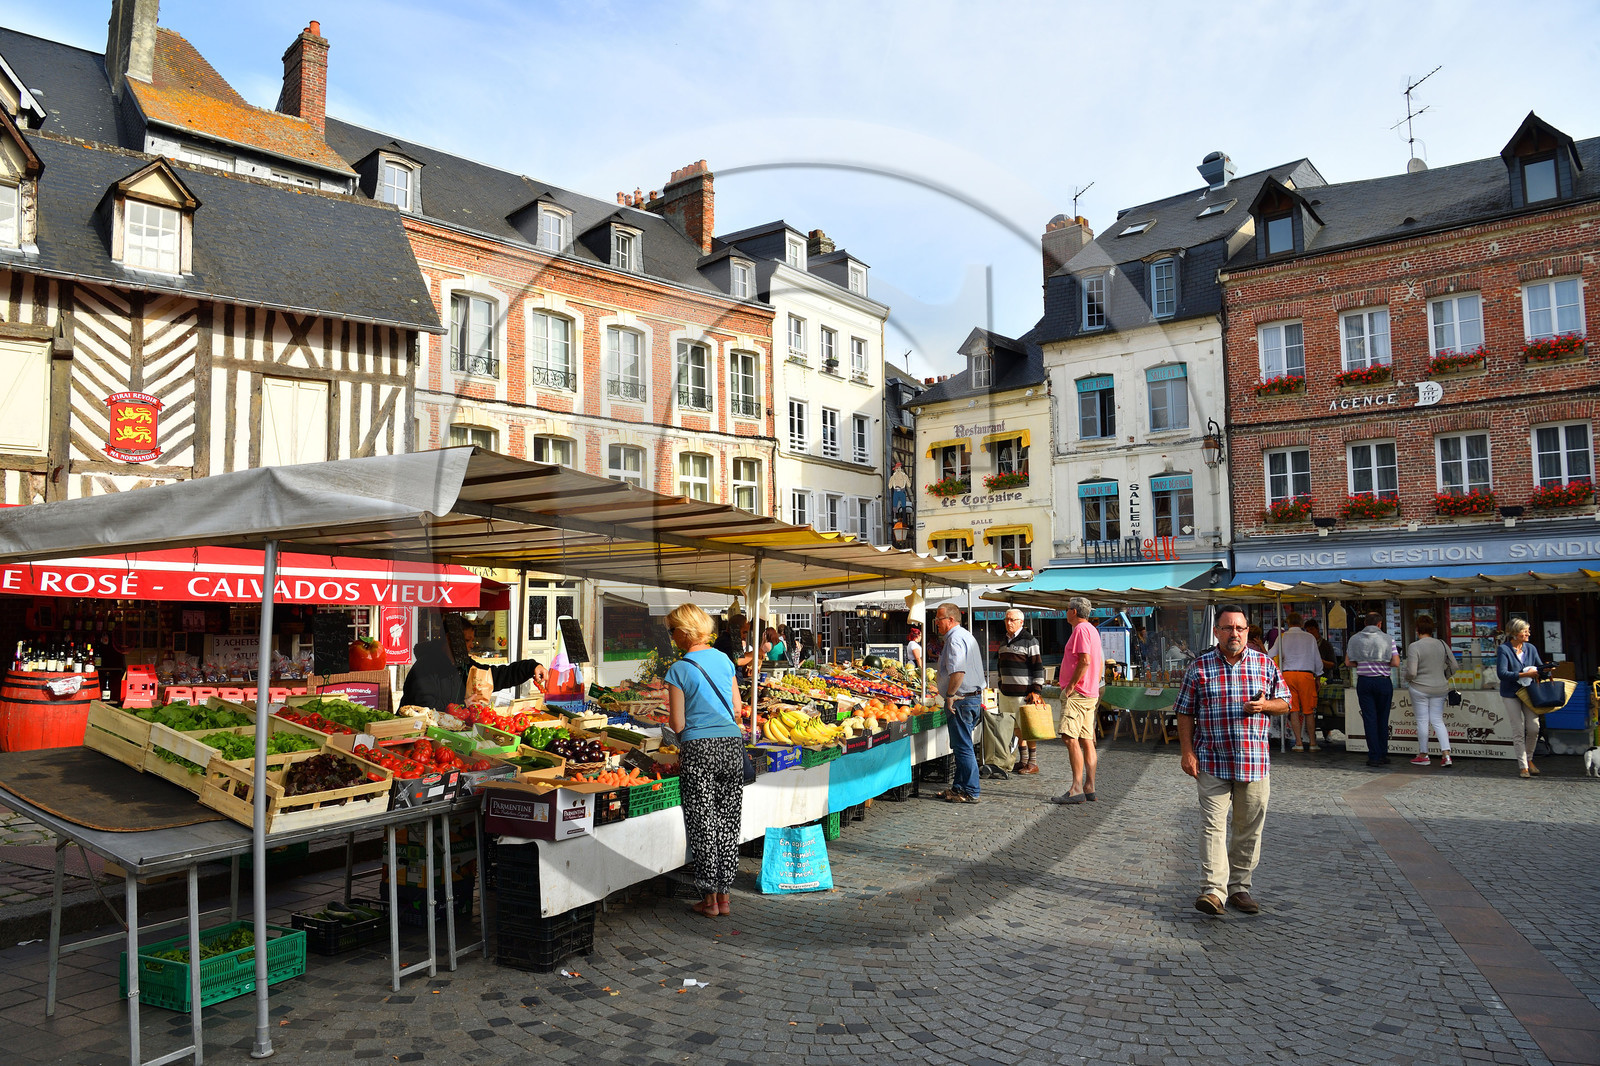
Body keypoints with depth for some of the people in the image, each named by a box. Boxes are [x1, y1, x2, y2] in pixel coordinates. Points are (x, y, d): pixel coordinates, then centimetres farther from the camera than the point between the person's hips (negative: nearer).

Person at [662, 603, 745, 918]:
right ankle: (724, 895, 19)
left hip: (699, 749, -5)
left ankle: (709, 899, 13)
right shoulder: (724, 659, 8)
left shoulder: (678, 670, -7)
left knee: (703, 825, 6)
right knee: (728, 823, 11)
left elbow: (678, 723, -7)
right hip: (732, 744, 5)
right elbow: (737, 708, 12)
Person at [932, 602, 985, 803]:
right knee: (961, 746, 15)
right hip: (974, 697, 11)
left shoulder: (955, 638, -15)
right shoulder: (966, 635, 19)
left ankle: (970, 792, 1)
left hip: (961, 701, -11)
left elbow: (958, 671, -27)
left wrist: (950, 695, -20)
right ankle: (959, 787, 21)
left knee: (963, 747, -4)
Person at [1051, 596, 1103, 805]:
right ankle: (1089, 788, 10)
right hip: (1090, 693, 11)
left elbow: (1085, 661, -22)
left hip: (1077, 693, -11)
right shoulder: (1092, 629, 20)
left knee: (1070, 738, -13)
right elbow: (1100, 664, 22)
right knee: (1087, 741, 9)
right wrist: (1094, 686, 19)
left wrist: (1071, 685, -17)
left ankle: (1076, 789, -16)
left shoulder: (1081, 629, -11)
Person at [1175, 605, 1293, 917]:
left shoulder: (1265, 664, 5)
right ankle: (1214, 889, -6)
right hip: (1212, 761, -2)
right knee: (1213, 825, -6)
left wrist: (1265, 705, -9)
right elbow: (1185, 713, 2)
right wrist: (1186, 751, -6)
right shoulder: (1199, 667, -1)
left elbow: (1285, 702, 14)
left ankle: (1239, 887, 23)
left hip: (1254, 761, 3)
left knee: (1249, 829, 10)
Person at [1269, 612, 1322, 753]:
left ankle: (1299, 743, 2)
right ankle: (1312, 743, 9)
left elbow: (1272, 656, 4)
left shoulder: (1282, 636, 5)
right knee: (1309, 711, 6)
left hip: (1288, 674, 0)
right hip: (1306, 674, 0)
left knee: (1294, 710, 3)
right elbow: (1317, 660, 11)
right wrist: (1317, 678, 21)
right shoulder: (1310, 637, 6)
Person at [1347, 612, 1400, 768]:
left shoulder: (1355, 639, 2)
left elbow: (1348, 662, 2)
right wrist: (1382, 664, 11)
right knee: (1383, 719, 11)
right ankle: (1383, 755, 15)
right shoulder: (1388, 639, -3)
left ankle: (1374, 756, -2)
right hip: (1383, 681, 0)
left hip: (1364, 682, 0)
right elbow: (1396, 663, -7)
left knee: (1369, 719, 1)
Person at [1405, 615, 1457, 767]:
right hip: (1440, 688, 5)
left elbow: (1411, 672, -19)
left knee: (1422, 721, 5)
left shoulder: (1414, 647, -16)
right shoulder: (1442, 644, 0)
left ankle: (1423, 756, 14)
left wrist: (1407, 679, 2)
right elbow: (1453, 666, 4)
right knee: (1438, 721, 12)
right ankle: (1446, 754, 3)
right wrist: (1443, 678, 19)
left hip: (1420, 689, -5)